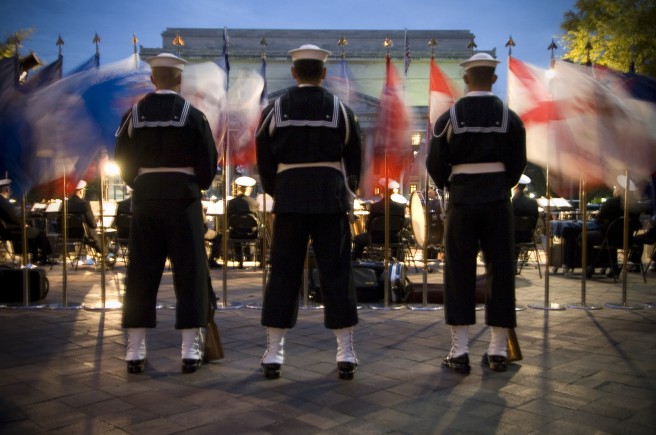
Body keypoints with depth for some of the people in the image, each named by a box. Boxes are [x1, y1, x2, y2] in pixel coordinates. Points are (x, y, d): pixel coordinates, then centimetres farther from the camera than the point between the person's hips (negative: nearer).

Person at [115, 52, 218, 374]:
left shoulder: (134, 114, 4)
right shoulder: (193, 115, -3)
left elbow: (123, 160, 6)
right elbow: (208, 163, -2)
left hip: (144, 196, 3)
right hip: (183, 196, -2)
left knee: (141, 272, 7)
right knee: (189, 271, 3)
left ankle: (135, 350, 10)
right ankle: (190, 348, 3)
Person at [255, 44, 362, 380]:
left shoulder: (274, 110, 3)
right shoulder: (341, 110, 3)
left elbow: (264, 162, 6)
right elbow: (353, 161, 8)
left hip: (289, 201, 0)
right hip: (331, 200, 0)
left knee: (283, 274, 5)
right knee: (336, 274, 4)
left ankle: (273, 354, 9)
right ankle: (346, 354, 7)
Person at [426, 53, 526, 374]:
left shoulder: (448, 118, -3)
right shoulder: (511, 118, 2)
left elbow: (435, 165, -1)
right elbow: (517, 165, 5)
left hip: (462, 201, -1)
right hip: (498, 202, 1)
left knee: (459, 273, 4)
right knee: (500, 272, 7)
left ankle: (459, 351, 3)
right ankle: (498, 350, 12)